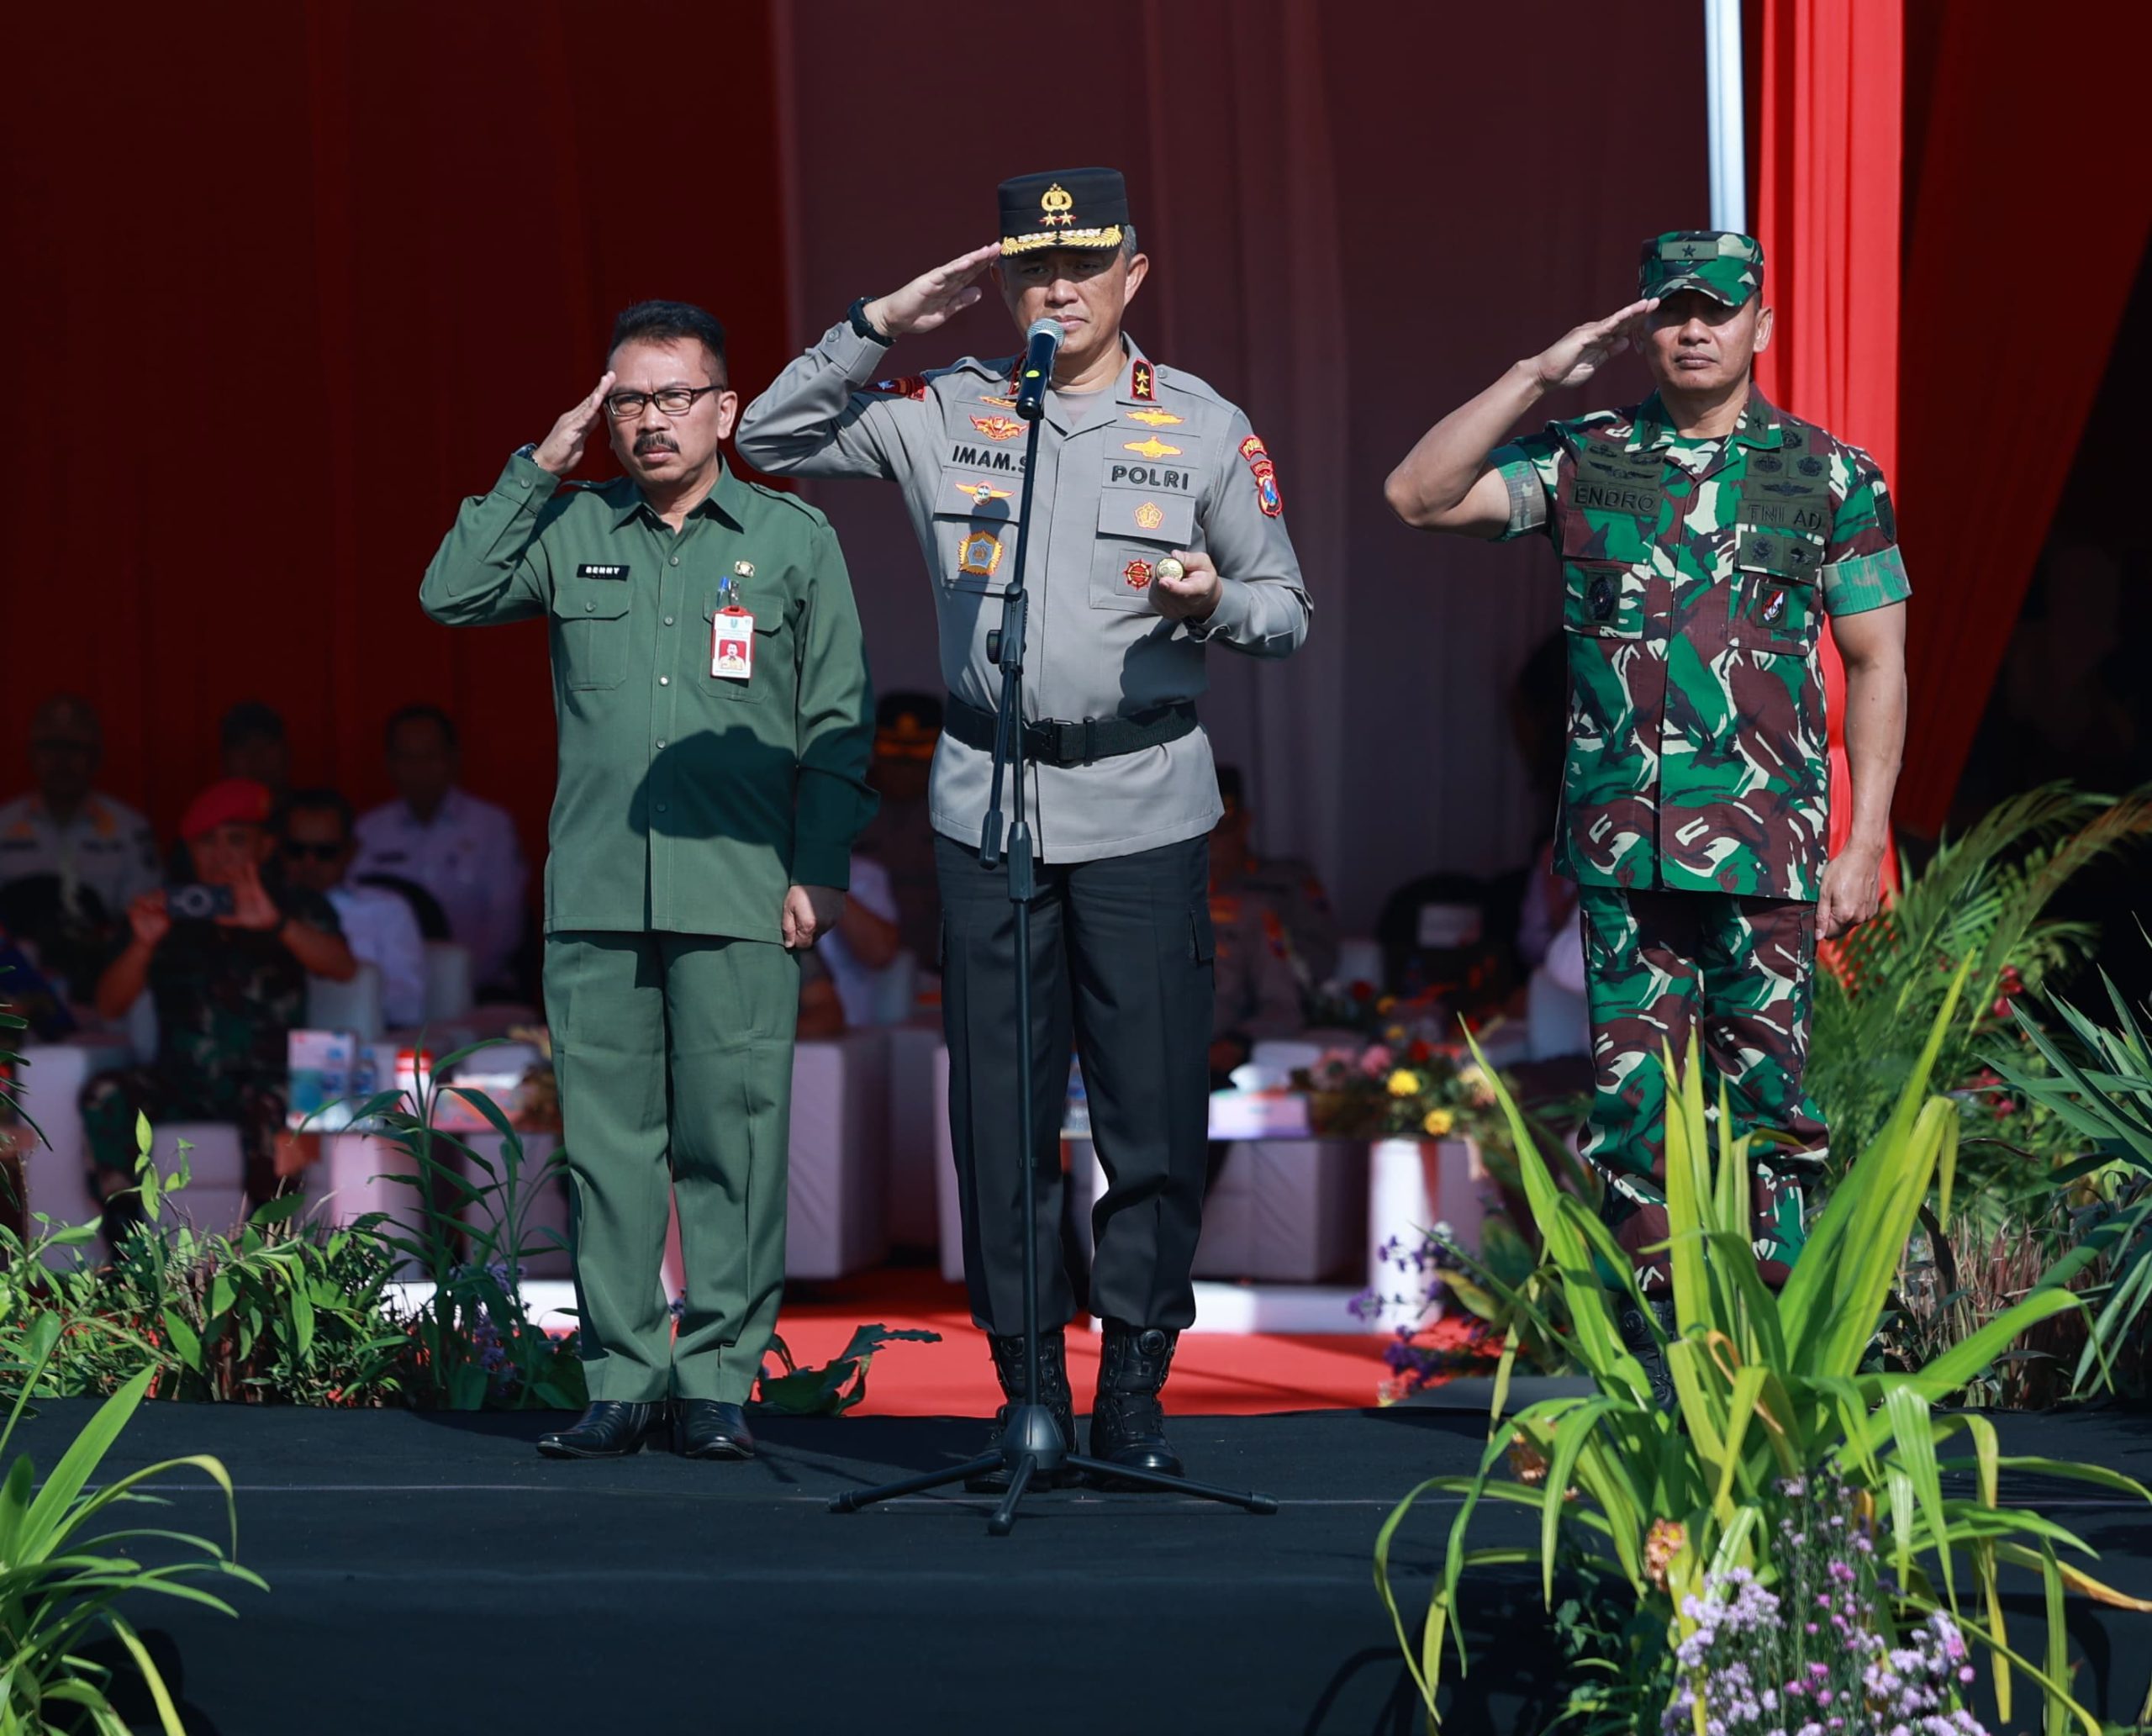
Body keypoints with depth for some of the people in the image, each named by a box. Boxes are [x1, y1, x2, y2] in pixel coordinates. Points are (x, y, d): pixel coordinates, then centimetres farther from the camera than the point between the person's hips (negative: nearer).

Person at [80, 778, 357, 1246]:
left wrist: (276, 924, -29)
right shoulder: (168, 912, 10)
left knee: (268, 1106, -37)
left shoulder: (297, 907, 7)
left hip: (263, 1078, -2)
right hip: (180, 1085, 2)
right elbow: (109, 1007, 2)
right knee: (105, 1095, -26)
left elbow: (343, 968, -12)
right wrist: (142, 943, -18)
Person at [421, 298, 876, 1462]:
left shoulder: (794, 539, 8)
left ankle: (717, 1379, 3)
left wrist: (820, 868, -1)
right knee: (607, 1141, 2)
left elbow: (837, 726, 8)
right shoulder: (571, 532, 14)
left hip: (740, 897, -2)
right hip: (594, 893, 2)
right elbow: (450, 594, 2)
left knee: (733, 1142, -3)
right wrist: (537, 469, 2)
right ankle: (620, 1379, 8)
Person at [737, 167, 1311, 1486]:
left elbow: (1289, 609, 10)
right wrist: (882, 325, 1)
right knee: (1001, 1117, 2)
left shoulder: (1205, 428, 6)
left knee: (1156, 1116, -3)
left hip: (1146, 808, -1)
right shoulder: (945, 414, 8)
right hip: (987, 807, 1)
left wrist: (1216, 603, -13)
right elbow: (774, 438, 11)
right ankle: (1029, 1395, 9)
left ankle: (1133, 1395, 6)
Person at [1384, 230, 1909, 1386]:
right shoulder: (1585, 460, 9)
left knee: (1764, 1106, -2)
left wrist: (1866, 840, -2)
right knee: (1632, 1111, 4)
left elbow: (1876, 666, 5)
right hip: (1621, 849, 2)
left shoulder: (1830, 475, 5)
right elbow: (1418, 496, 0)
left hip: (1765, 849, -2)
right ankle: (1654, 1371, 11)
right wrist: (1536, 376, -4)